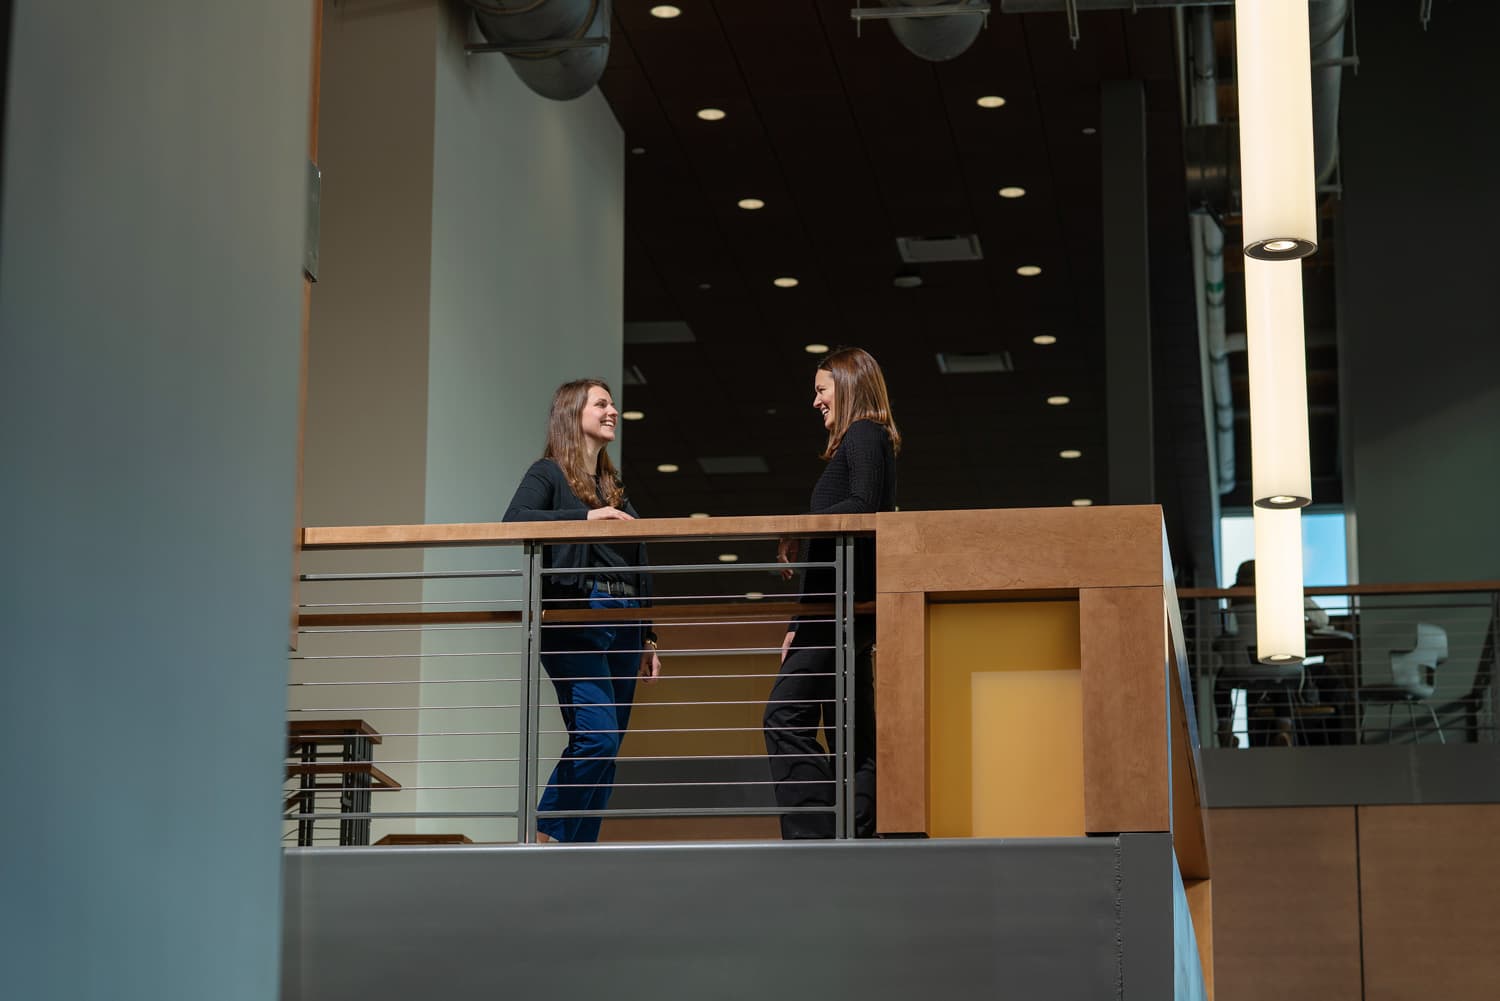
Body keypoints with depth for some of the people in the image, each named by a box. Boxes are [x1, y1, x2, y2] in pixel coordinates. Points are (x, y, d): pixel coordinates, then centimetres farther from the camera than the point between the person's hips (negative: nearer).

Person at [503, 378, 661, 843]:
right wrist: (585, 517, -22)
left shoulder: (615, 487, 23)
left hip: (622, 626, 7)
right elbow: (514, 520, -17)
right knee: (595, 737, -19)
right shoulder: (548, 474, 4)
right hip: (574, 619, -7)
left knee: (605, 750, 2)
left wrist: (647, 638, 18)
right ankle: (545, 834, -5)